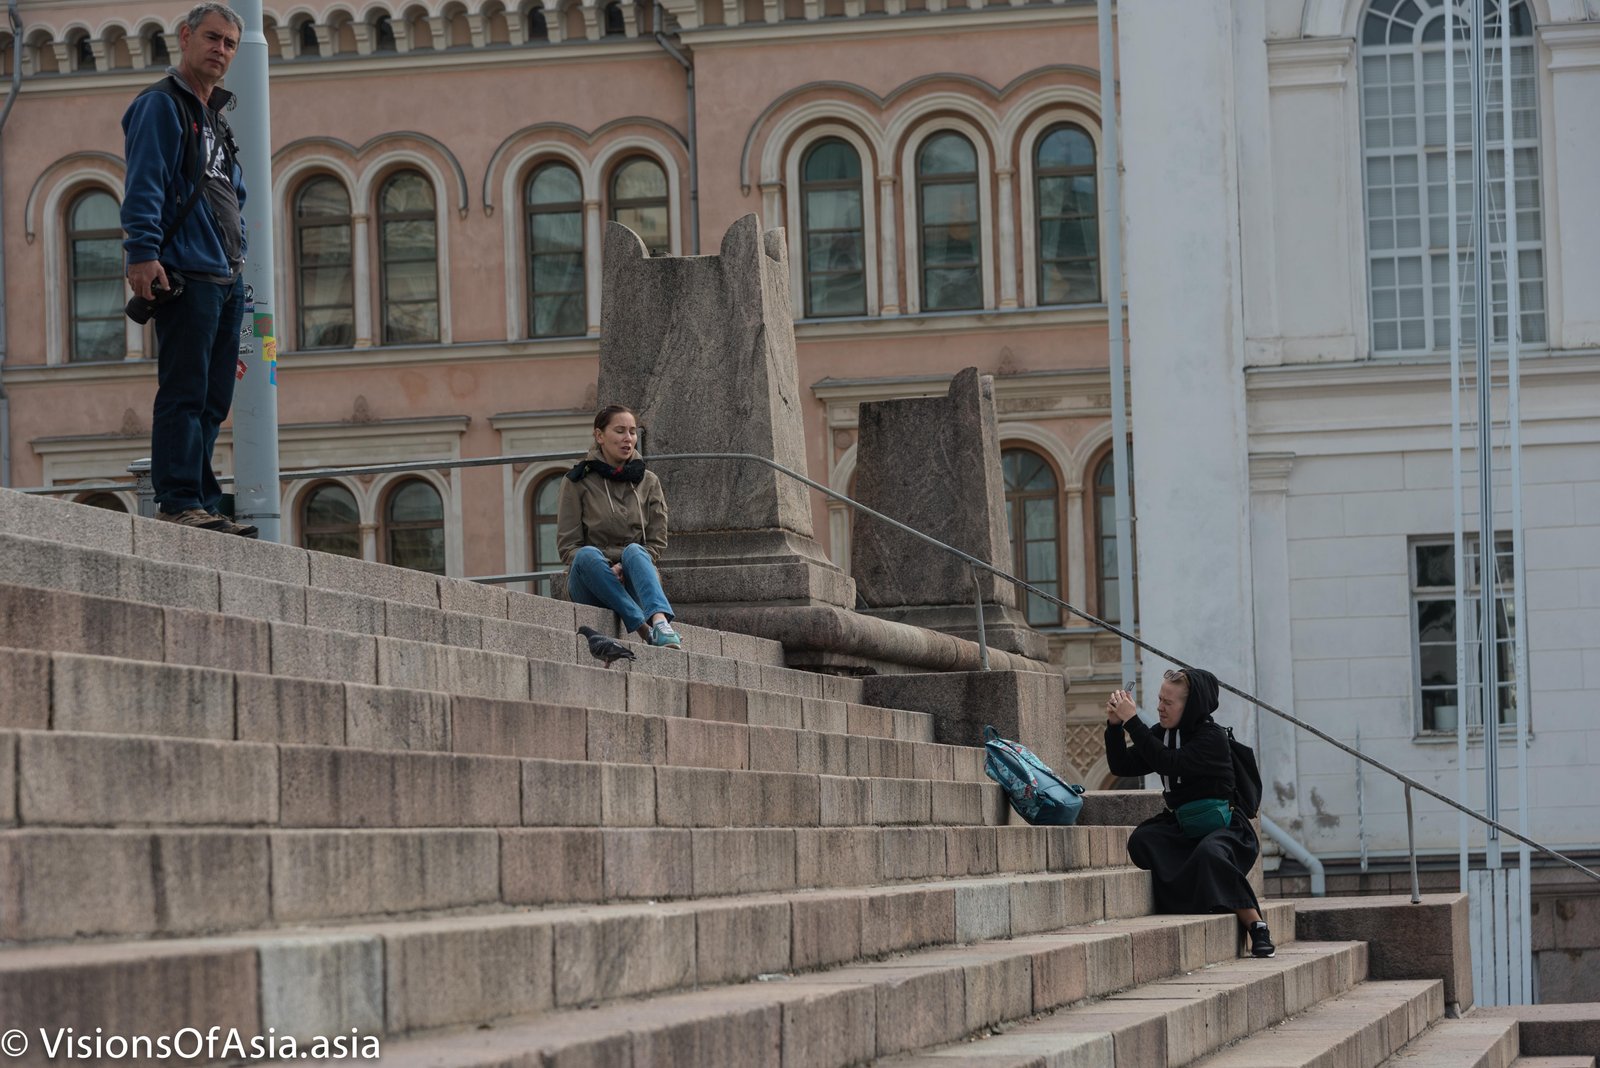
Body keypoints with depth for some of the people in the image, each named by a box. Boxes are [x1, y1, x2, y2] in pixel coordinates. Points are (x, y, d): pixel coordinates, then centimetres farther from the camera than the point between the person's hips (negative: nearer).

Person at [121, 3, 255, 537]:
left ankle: (202, 505, 10)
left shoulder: (215, 119, 25)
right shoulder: (160, 106, -2)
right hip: (186, 274, -9)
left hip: (226, 280, 9)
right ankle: (180, 503, -13)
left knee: (212, 401, 8)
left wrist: (239, 262, 23)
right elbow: (144, 184, -13)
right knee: (183, 393, -12)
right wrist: (142, 252, -23)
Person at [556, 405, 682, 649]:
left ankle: (661, 623, -59)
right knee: (588, 555, -34)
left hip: (633, 583, 1)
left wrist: (625, 567, -13)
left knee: (634, 551, -32)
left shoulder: (648, 482, 13)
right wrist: (607, 569, -17)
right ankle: (644, 627, -46)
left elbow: (657, 542, 6)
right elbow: (567, 546, 0)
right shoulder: (577, 482, 6)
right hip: (591, 588, -1)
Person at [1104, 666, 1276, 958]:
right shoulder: (1162, 734, 7)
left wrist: (1132, 721, -26)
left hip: (1221, 826, -6)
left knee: (1210, 853, -37)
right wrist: (1115, 725, -7)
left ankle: (1257, 927, -30)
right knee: (1141, 841, -24)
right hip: (1180, 827, 6)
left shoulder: (1212, 737, -14)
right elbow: (1121, 766, 8)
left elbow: (1169, 763, -28)